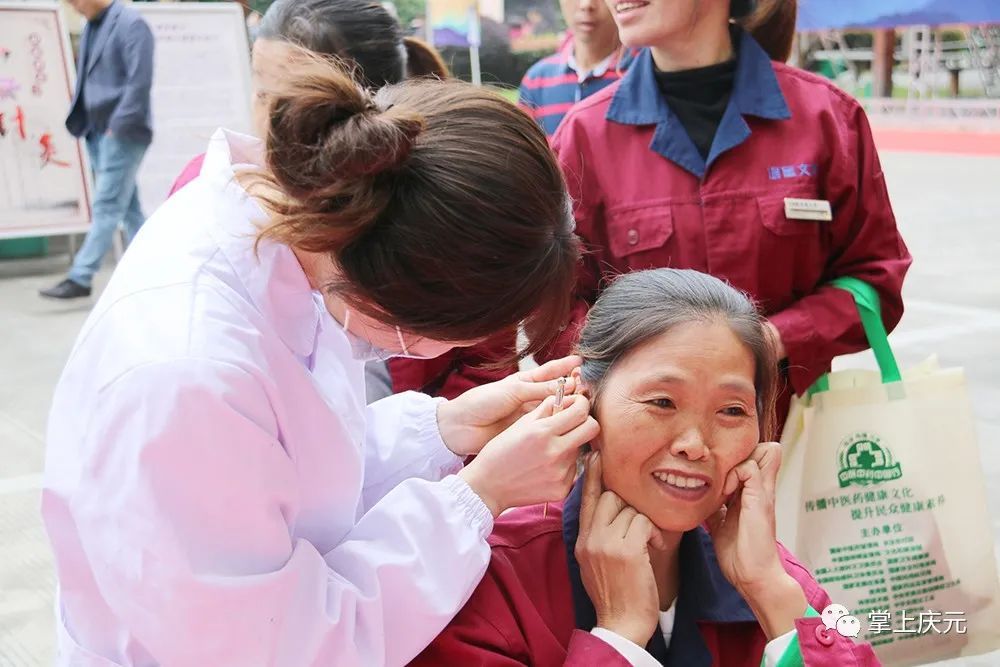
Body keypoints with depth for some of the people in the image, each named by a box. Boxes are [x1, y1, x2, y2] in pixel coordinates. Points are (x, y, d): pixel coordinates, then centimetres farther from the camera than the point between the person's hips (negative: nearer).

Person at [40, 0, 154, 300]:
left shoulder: (131, 24, -10)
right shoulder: (91, 26, 13)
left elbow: (140, 81, -16)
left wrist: (119, 125, -18)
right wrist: (79, 122, 11)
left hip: (122, 133, -8)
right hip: (97, 130, 8)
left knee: (106, 206, -6)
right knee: (126, 205, 12)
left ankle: (80, 278, -5)